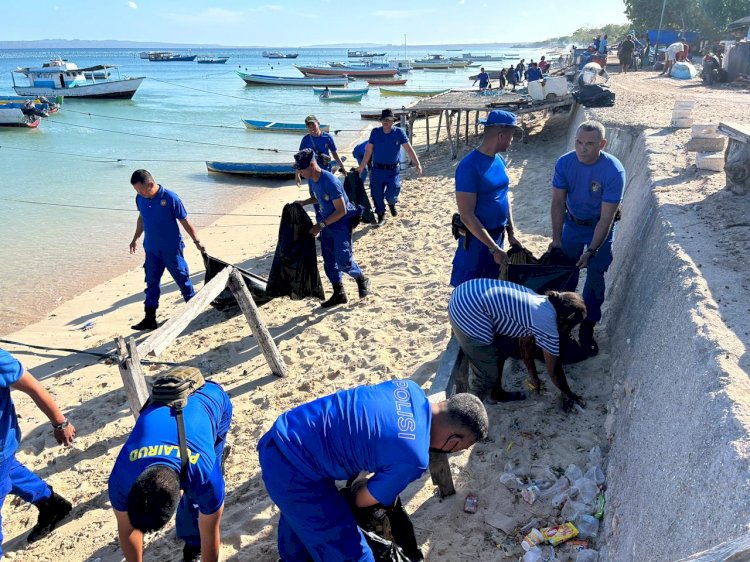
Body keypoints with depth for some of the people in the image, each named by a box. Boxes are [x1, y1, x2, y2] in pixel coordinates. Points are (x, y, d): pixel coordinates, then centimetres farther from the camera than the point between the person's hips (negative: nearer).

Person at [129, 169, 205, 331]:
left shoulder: (170, 198, -20)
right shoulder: (140, 199, -3)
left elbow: (184, 221, -12)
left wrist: (197, 242, -7)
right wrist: (135, 238, 25)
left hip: (171, 249, -5)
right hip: (151, 249, 5)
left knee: (182, 279, 8)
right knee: (151, 283, 8)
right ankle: (150, 319, 14)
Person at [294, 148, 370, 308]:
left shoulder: (329, 181, -27)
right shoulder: (311, 180, -1)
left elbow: (341, 211, -25)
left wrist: (321, 225, -24)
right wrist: (303, 202, 1)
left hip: (341, 224, -8)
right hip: (326, 224, 8)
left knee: (343, 261, -12)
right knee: (329, 261, 8)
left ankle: (361, 279, 16)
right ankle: (339, 294, 19)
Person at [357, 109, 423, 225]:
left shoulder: (399, 132, -4)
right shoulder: (375, 132, 0)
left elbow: (409, 149, -7)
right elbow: (368, 151, 5)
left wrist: (417, 164, -16)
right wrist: (362, 167, 4)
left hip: (393, 170, -2)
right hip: (377, 170, 2)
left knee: (391, 195, -10)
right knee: (377, 195, 4)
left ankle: (392, 204, 28)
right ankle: (381, 216, 26)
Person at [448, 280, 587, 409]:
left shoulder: (540, 303, 19)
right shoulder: (547, 326, -6)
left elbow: (526, 343, 32)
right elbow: (554, 370, 7)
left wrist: (534, 378, 42)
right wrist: (568, 394, 24)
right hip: (469, 312, -10)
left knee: (504, 346, 24)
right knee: (488, 372, 5)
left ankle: (497, 393, 39)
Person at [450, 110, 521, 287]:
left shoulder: (500, 160, 5)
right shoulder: (469, 166, -21)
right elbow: (467, 216, -23)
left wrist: (511, 233, 10)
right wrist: (493, 248, -22)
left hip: (498, 236, 8)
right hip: (477, 239, -8)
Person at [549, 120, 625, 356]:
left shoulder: (614, 171, -29)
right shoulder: (564, 163, -19)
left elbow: (606, 218, -27)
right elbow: (558, 203, -12)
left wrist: (591, 251, -30)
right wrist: (556, 238, -17)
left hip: (600, 227, -3)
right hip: (572, 223, 3)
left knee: (595, 279, -1)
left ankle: (586, 330, 13)